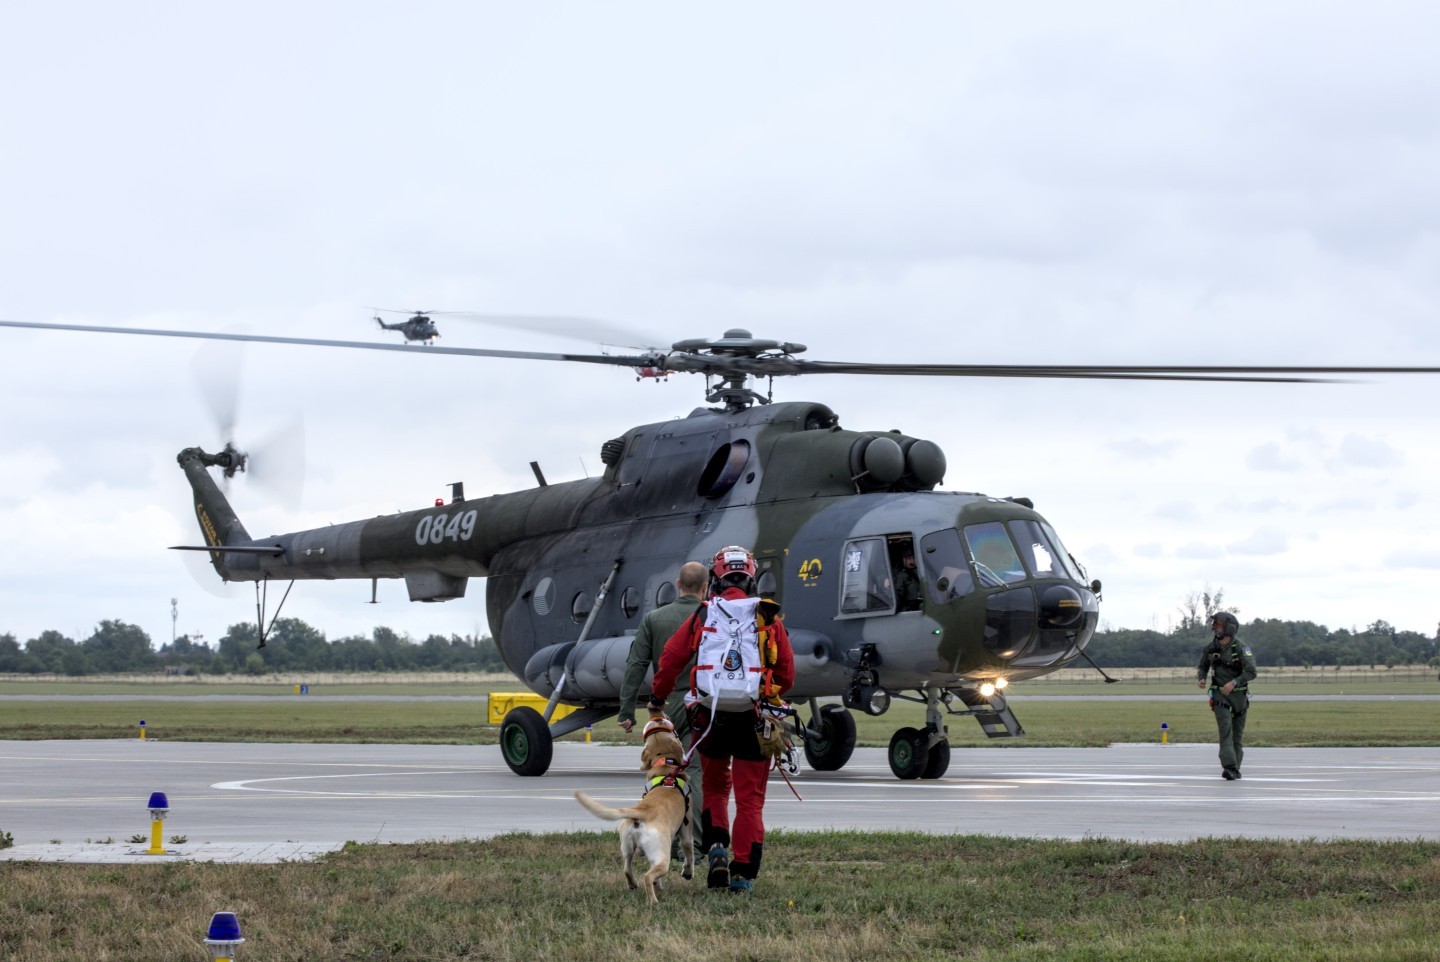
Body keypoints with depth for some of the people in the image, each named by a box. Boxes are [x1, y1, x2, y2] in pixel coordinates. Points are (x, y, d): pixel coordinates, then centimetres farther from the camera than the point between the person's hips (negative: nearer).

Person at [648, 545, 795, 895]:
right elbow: (787, 672, 5)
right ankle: (743, 872, 0)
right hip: (753, 719, -1)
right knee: (750, 797, 4)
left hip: (710, 718, 1)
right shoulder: (769, 620, 3)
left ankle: (716, 848, 2)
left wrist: (657, 698, 17)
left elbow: (670, 659, 2)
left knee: (714, 787, 21)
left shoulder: (702, 617, 3)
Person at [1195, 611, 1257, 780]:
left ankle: (1235, 768, 22)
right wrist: (1201, 678, -8)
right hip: (1220, 695, 1)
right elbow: (1203, 667, 14)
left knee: (1238, 733, 7)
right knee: (1225, 728, -18)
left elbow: (1251, 672, -20)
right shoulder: (1210, 649, -1)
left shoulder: (1241, 649, -13)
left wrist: (1234, 682, -33)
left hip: (1238, 695, -1)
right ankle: (1229, 767, -27)